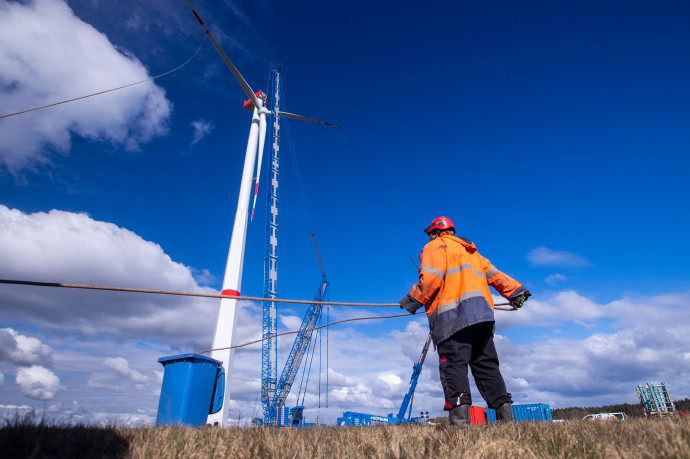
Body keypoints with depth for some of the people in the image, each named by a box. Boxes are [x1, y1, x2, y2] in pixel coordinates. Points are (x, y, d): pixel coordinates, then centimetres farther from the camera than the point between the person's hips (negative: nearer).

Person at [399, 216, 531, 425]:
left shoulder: (435, 247, 9)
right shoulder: (471, 251, 32)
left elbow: (431, 278, -8)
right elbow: (493, 273, 24)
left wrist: (413, 300, -2)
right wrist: (515, 290, 21)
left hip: (452, 314, -7)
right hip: (482, 312, 7)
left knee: (453, 363, -11)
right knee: (486, 363, 8)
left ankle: (459, 413, -20)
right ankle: (505, 411, 2)